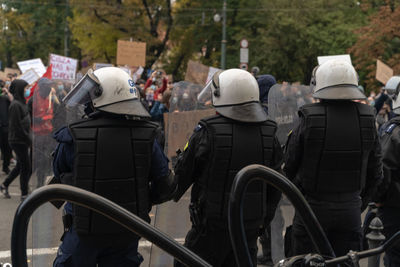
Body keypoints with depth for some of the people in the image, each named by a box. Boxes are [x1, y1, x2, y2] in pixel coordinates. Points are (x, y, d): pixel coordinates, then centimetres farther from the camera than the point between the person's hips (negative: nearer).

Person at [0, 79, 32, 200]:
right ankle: (24, 194, 9)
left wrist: (28, 137, 11)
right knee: (25, 166, -1)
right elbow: (17, 126, -20)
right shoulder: (15, 105, -19)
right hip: (18, 140, -9)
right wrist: (28, 139, -15)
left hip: (22, 140, 9)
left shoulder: (21, 103, 10)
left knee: (20, 165, 18)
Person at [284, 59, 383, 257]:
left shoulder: (309, 120, -14)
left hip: (312, 208, -3)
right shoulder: (367, 120, -3)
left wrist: (296, 195, 16)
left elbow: (290, 166, -4)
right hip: (350, 210, 3)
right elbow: (375, 172, 5)